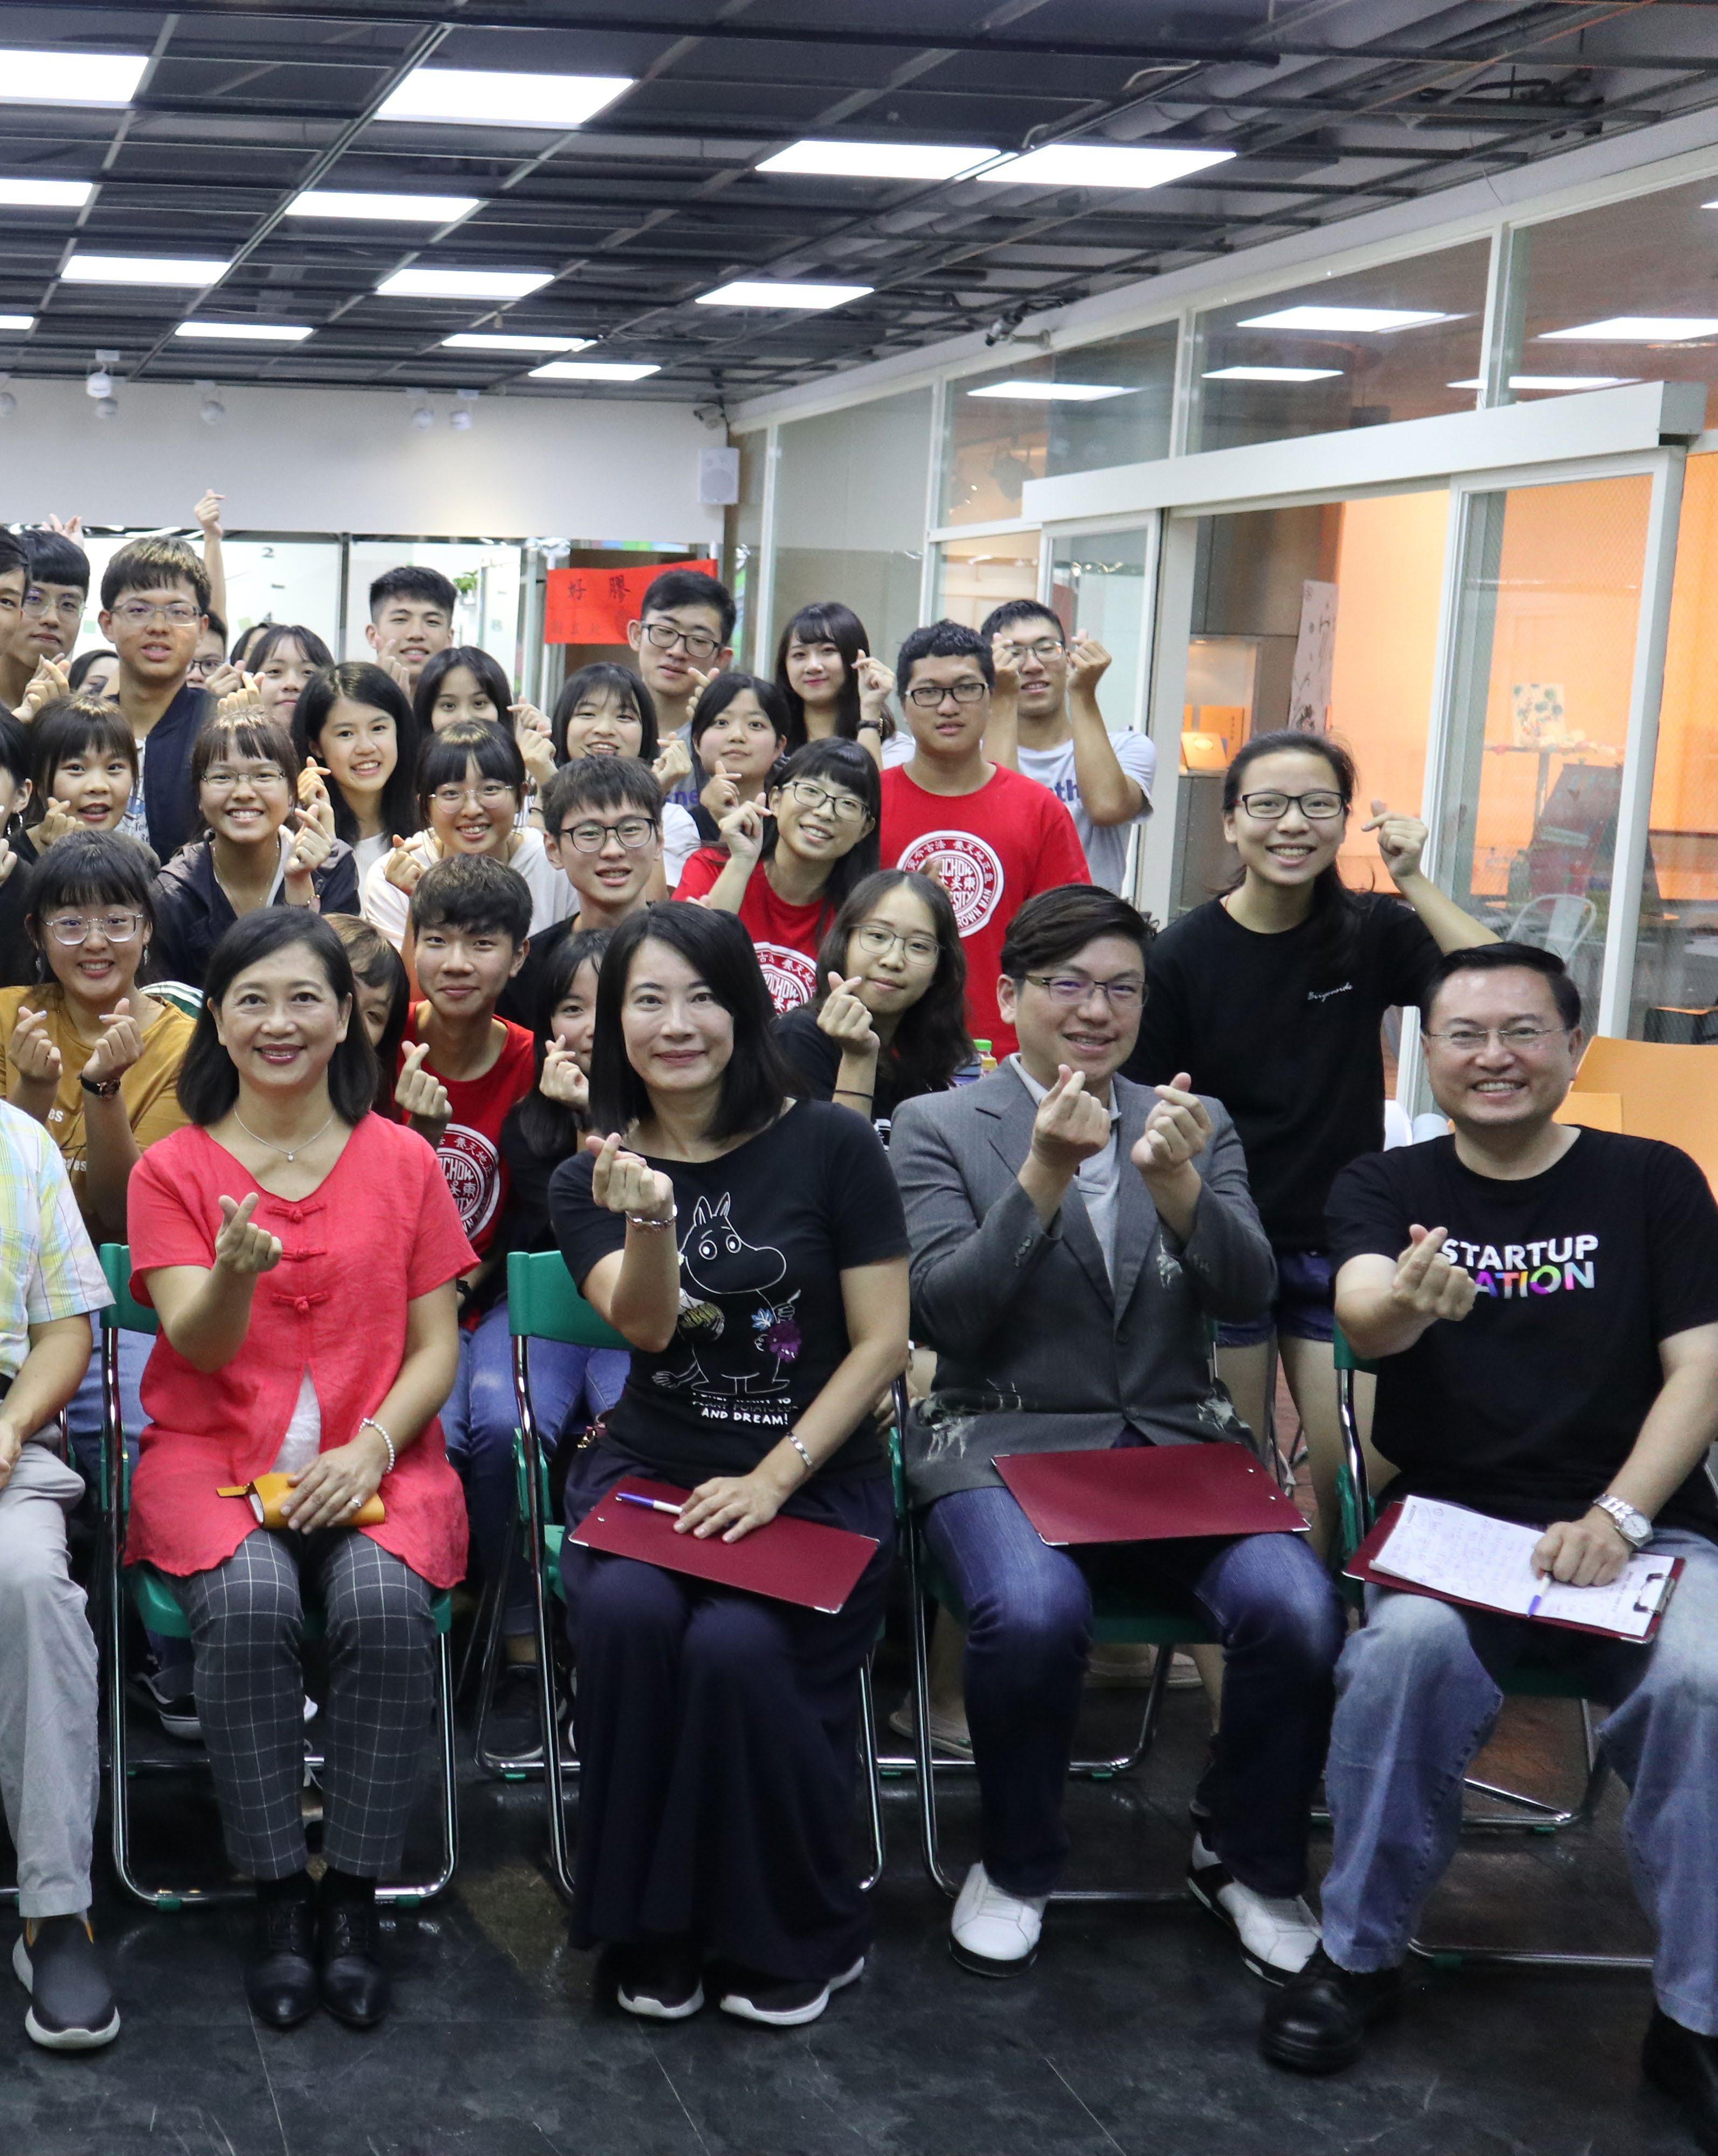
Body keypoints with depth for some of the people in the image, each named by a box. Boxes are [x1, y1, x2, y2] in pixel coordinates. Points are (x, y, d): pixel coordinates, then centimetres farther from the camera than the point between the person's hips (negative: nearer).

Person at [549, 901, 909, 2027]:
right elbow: (647, 1326, -12)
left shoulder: (829, 1145, -3)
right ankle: (656, 1930, -8)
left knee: (736, 1647, -29)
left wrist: (772, 1481, -12)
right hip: (650, 1465, 2)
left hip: (813, 1477, -2)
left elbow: (882, 1342, -4)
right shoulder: (591, 1177, 5)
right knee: (627, 1614, -29)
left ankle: (800, 1936, -3)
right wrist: (650, 1220, -32)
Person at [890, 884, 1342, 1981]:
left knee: (1297, 1609, -25)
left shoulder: (1196, 1122, 13)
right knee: (1035, 1611, -34)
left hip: (1181, 1442, 3)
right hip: (1005, 1441, -3)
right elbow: (943, 1313, -8)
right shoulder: (938, 1126, 4)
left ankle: (1250, 1859, 5)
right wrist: (1047, 1174, -19)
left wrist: (1174, 1181, -19)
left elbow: (1248, 1292, -1)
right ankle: (1016, 1865, -3)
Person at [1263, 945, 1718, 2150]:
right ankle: (1361, 1957, -11)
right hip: (1453, 1520, 0)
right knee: (1408, 1649, -33)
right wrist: (1405, 1305, -41)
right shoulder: (1386, 1189, 6)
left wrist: (1618, 1519, -14)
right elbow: (1362, 1316, -16)